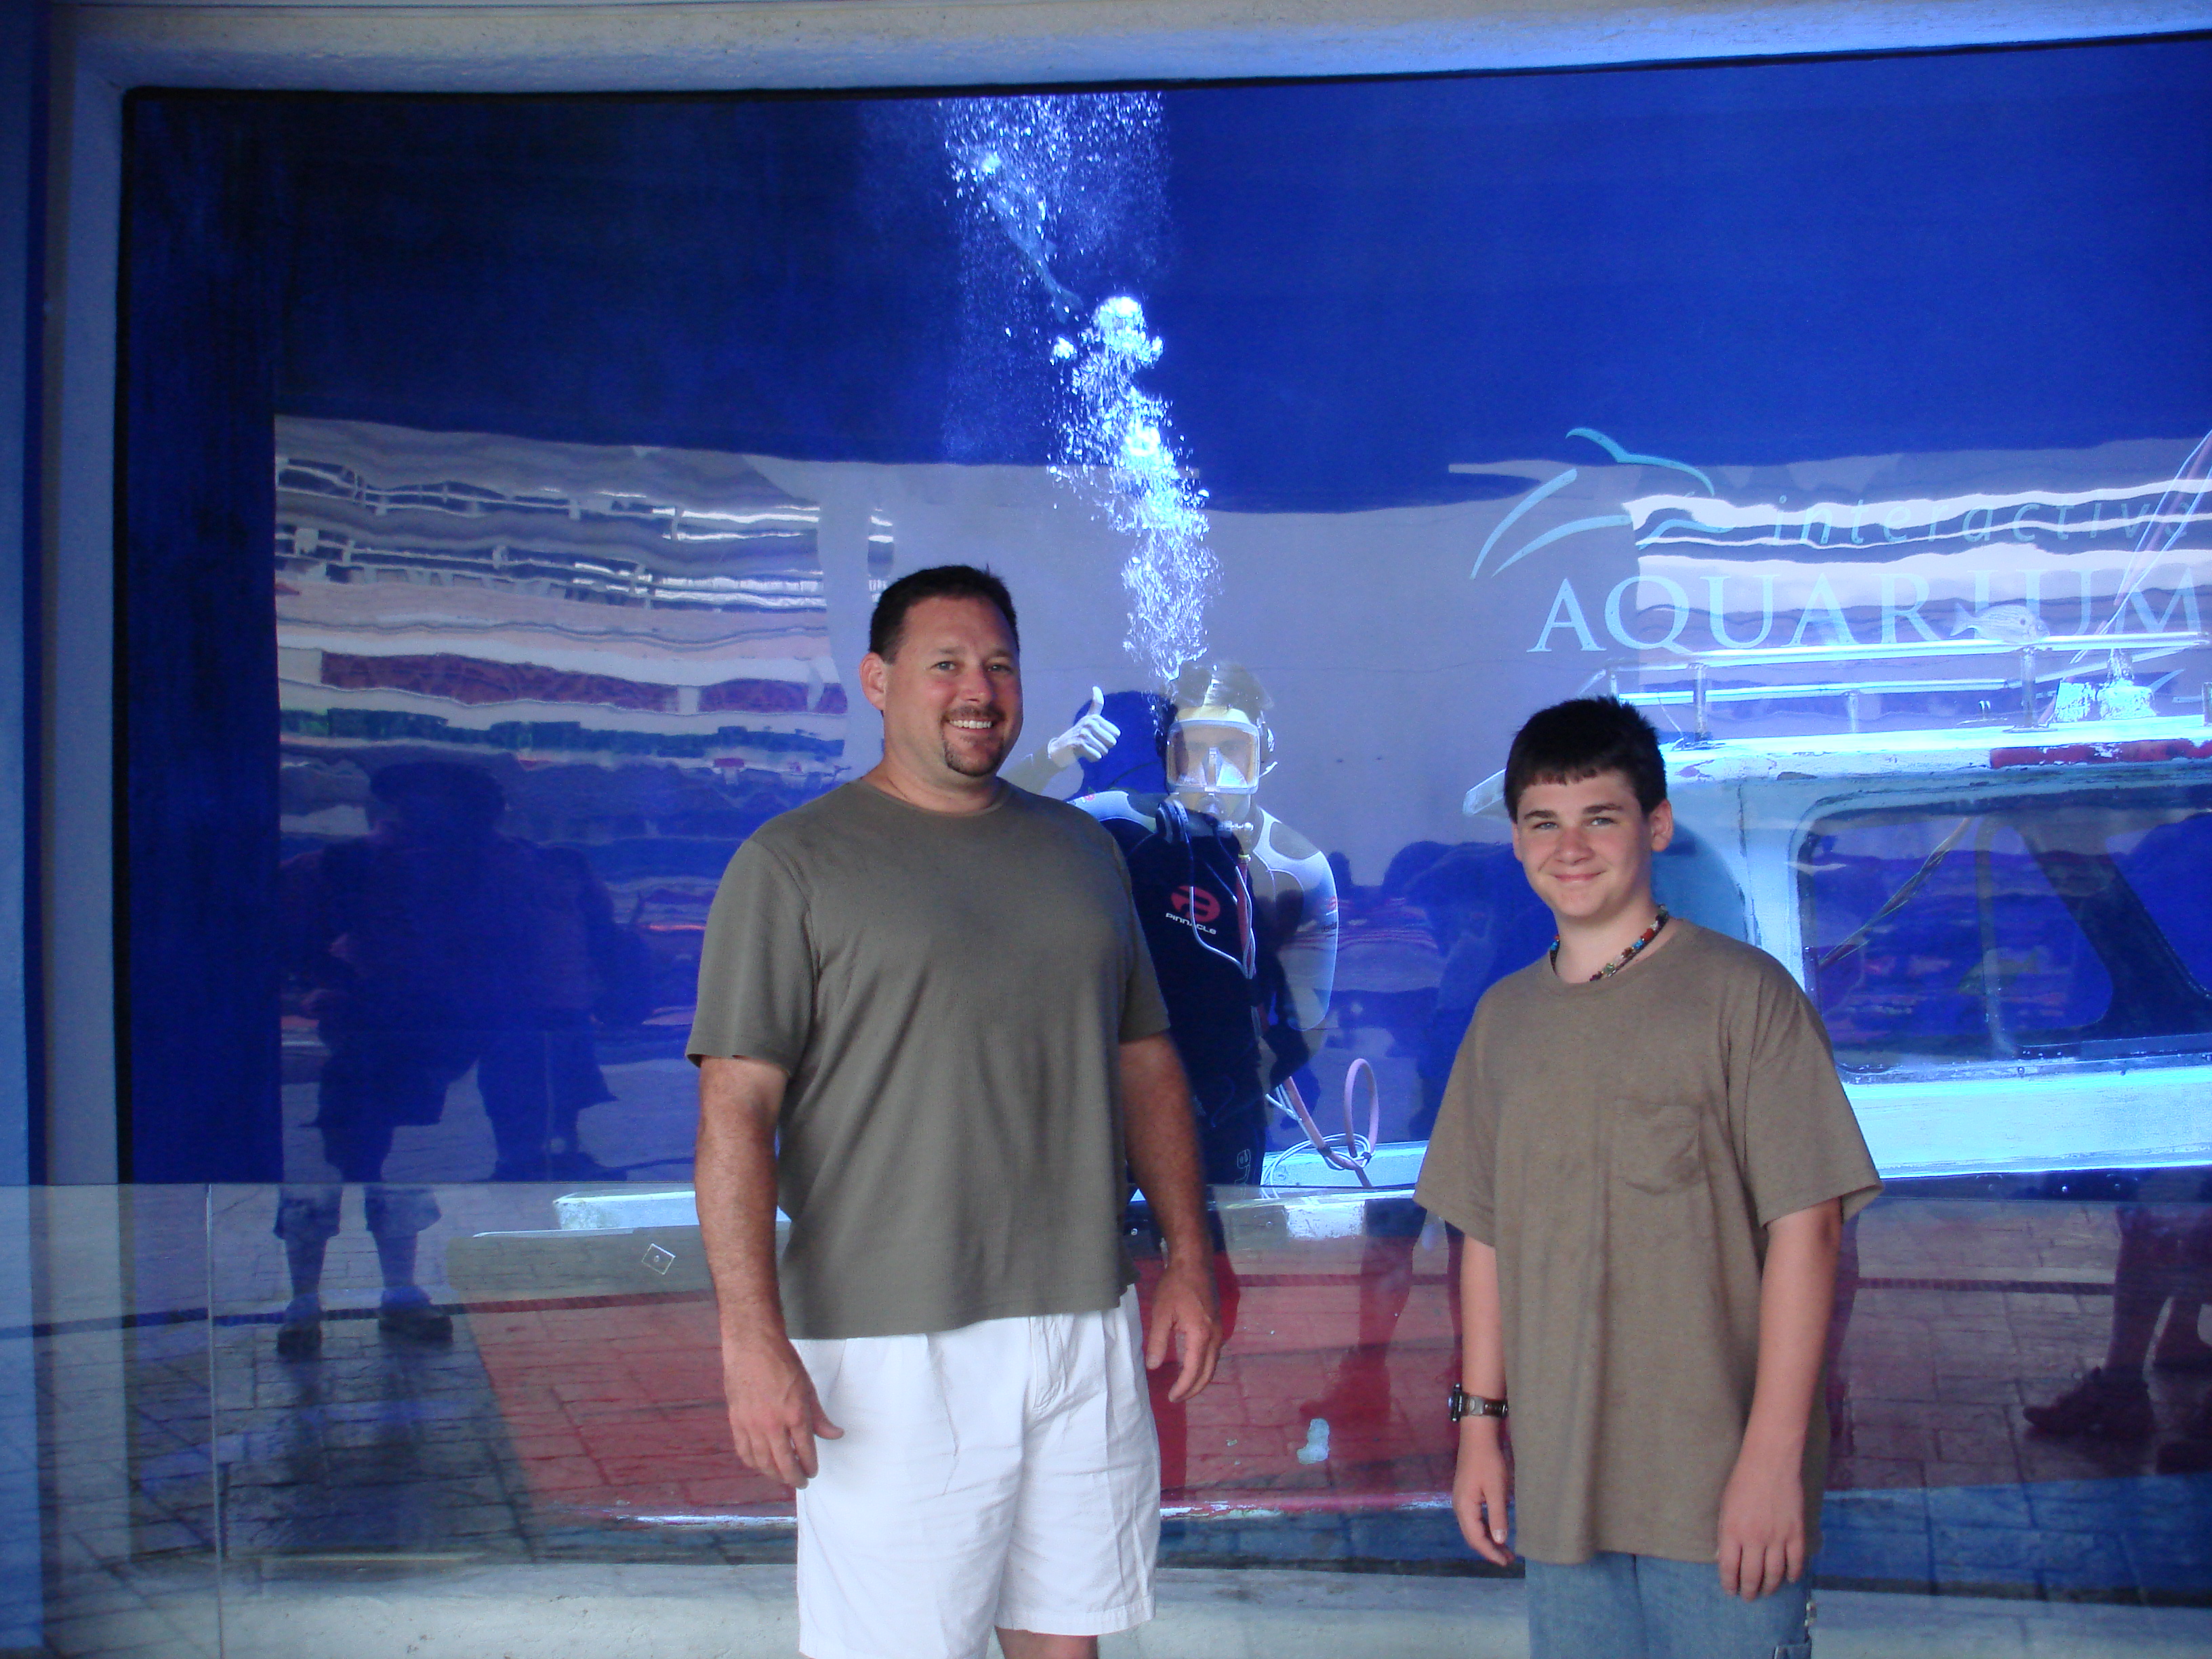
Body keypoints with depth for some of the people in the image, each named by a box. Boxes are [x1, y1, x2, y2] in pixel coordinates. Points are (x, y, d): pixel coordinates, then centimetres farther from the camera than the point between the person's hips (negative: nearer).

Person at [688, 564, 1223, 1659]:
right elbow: (736, 1109, -9)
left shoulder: (1080, 851, 14)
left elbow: (1145, 1063, 18)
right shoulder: (793, 865, -3)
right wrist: (752, 1337, -17)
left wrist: (1187, 1259, 10)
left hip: (1085, 1326, 5)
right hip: (889, 1349, -4)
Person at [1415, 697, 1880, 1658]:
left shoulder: (1741, 994, -5)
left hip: (1717, 1483, -4)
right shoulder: (1504, 1017, 10)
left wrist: (1773, 1455, -13)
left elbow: (1805, 1226, -9)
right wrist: (1481, 1422, 11)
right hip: (1558, 1481, 5)